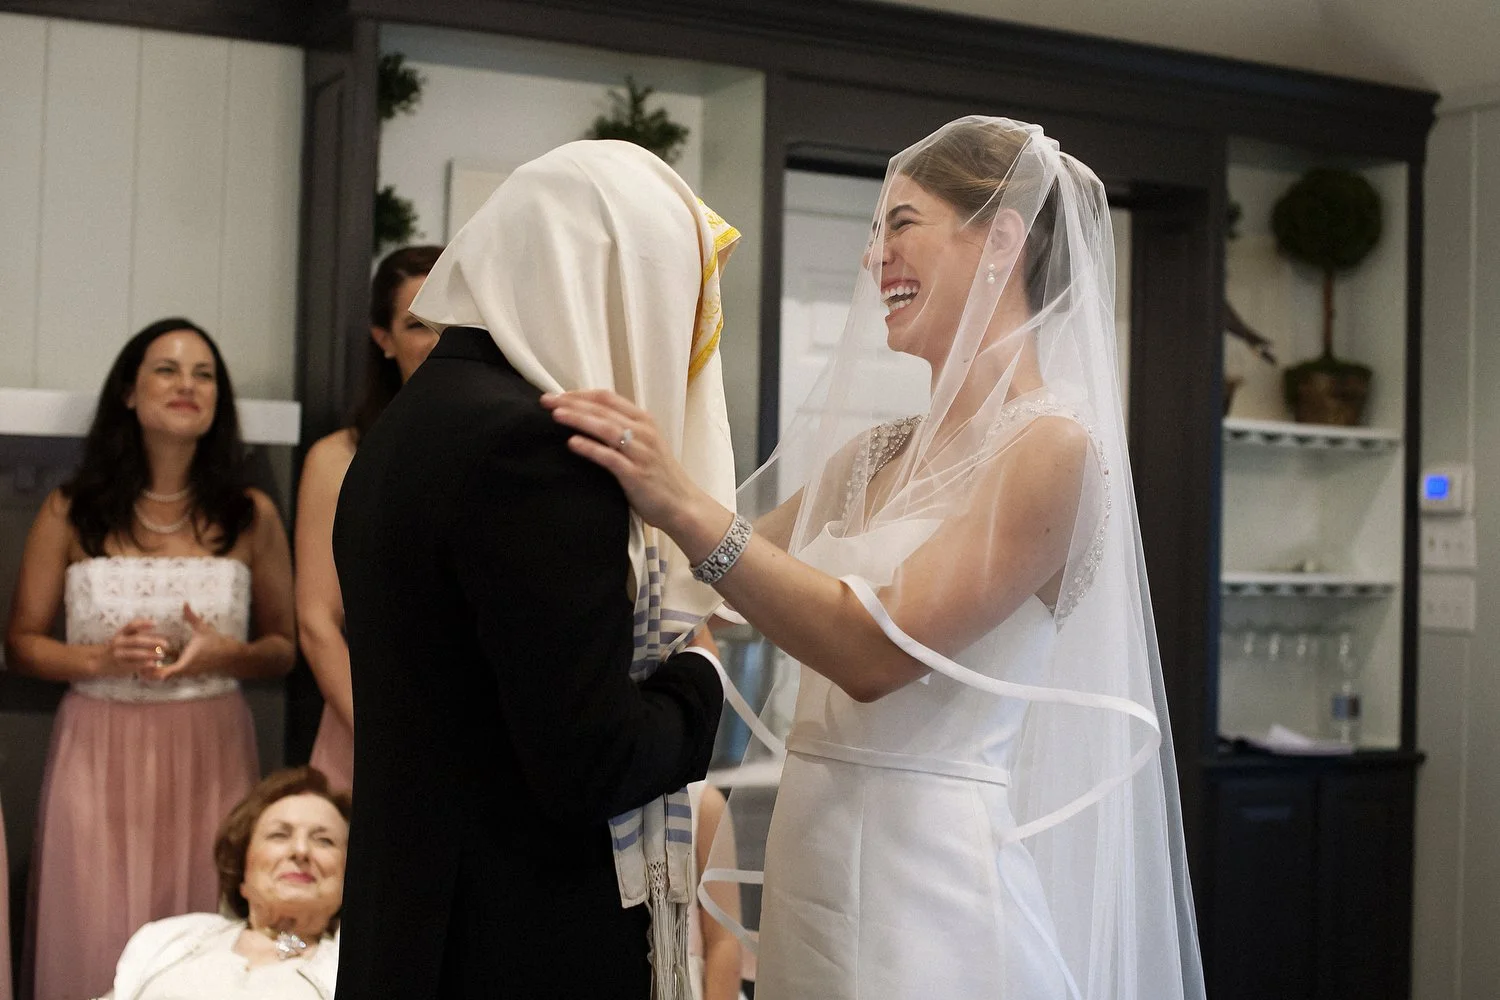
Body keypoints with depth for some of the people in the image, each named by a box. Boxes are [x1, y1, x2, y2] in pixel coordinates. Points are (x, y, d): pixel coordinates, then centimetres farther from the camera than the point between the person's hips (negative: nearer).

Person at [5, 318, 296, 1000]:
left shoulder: (251, 516, 5)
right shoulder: (71, 512, 3)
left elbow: (283, 650, 10)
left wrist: (226, 655, -11)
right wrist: (100, 660, -12)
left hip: (209, 754, 1)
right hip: (99, 750, 0)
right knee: (95, 941, 1)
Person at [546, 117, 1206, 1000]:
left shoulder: (1050, 446, -13)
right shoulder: (873, 453, 10)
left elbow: (879, 650, -21)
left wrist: (686, 508, -25)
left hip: (929, 871, -7)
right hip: (813, 855, 7)